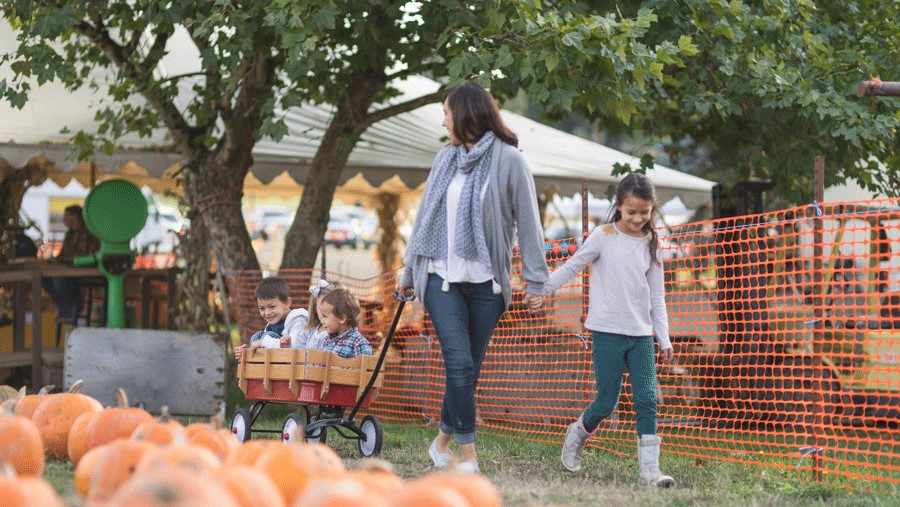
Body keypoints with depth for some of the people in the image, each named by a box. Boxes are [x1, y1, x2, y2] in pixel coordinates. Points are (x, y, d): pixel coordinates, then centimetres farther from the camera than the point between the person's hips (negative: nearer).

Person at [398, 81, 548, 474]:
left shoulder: (508, 160, -4)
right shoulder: (446, 159, 10)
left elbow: (527, 222, -4)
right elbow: (425, 216, 18)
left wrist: (535, 280, -7)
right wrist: (409, 270, 20)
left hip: (486, 281, -2)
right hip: (442, 277, 2)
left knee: (468, 368, 6)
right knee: (459, 362, -12)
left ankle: (443, 441, 24)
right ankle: (468, 455, -10)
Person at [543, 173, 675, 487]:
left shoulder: (651, 245, 9)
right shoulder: (603, 237, -3)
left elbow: (656, 296, 13)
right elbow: (571, 267, 2)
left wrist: (664, 340, 10)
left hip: (642, 334, 3)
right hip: (607, 331, -3)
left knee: (647, 399, -7)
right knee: (607, 401, -1)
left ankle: (649, 470, -7)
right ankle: (578, 433, 29)